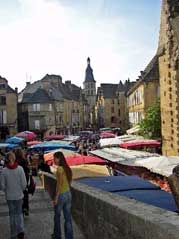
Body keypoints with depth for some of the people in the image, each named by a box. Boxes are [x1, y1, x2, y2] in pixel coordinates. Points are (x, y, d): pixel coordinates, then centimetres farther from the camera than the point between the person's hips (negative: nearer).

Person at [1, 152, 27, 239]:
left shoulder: (4, 170, -12)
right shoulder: (20, 168, -14)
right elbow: (24, 183, -11)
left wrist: (7, 191, 11)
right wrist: (21, 190, 8)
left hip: (9, 196, 0)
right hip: (19, 195, 0)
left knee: (12, 214, 15)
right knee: (19, 213, 19)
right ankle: (21, 230, 7)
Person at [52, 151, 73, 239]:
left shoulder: (59, 168, -16)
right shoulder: (67, 168, 6)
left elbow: (59, 184, -18)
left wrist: (56, 197, -15)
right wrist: (67, 191, 17)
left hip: (61, 195, -7)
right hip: (68, 194, 7)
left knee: (57, 216, 13)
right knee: (68, 217, 11)